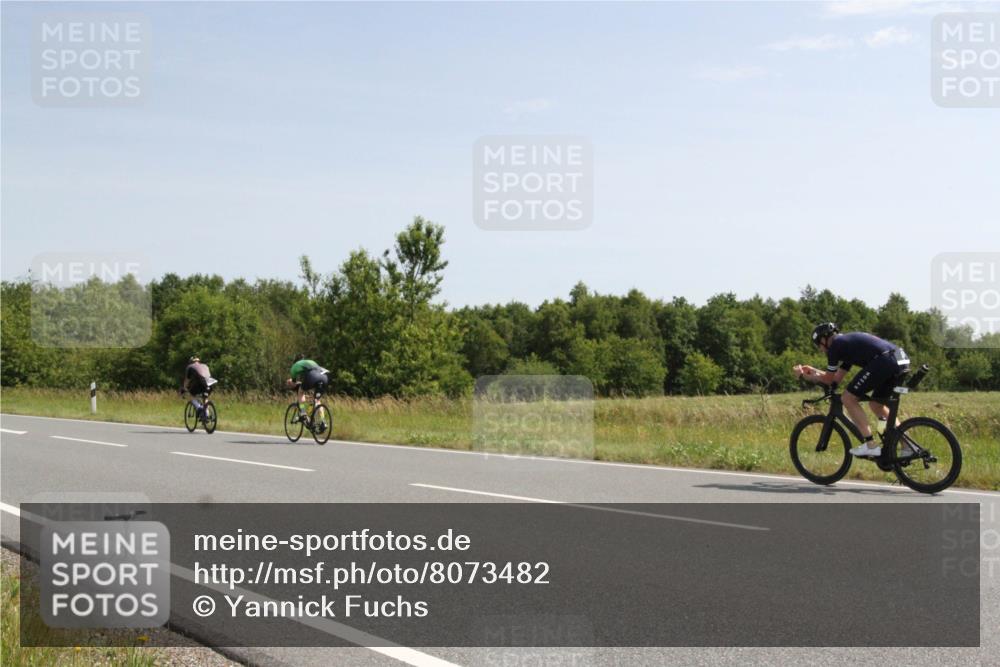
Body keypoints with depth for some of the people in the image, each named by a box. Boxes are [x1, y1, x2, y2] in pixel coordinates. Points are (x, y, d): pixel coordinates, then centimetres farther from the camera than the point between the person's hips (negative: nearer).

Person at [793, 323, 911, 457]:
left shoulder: (835, 345, 6)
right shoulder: (848, 342, 32)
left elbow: (828, 379, 15)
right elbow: (836, 378, 38)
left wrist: (804, 376, 29)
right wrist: (812, 370, 48)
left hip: (883, 361, -9)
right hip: (901, 362, 9)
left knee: (849, 398, 2)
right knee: (876, 404, 25)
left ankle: (871, 445, -2)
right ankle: (907, 446, 21)